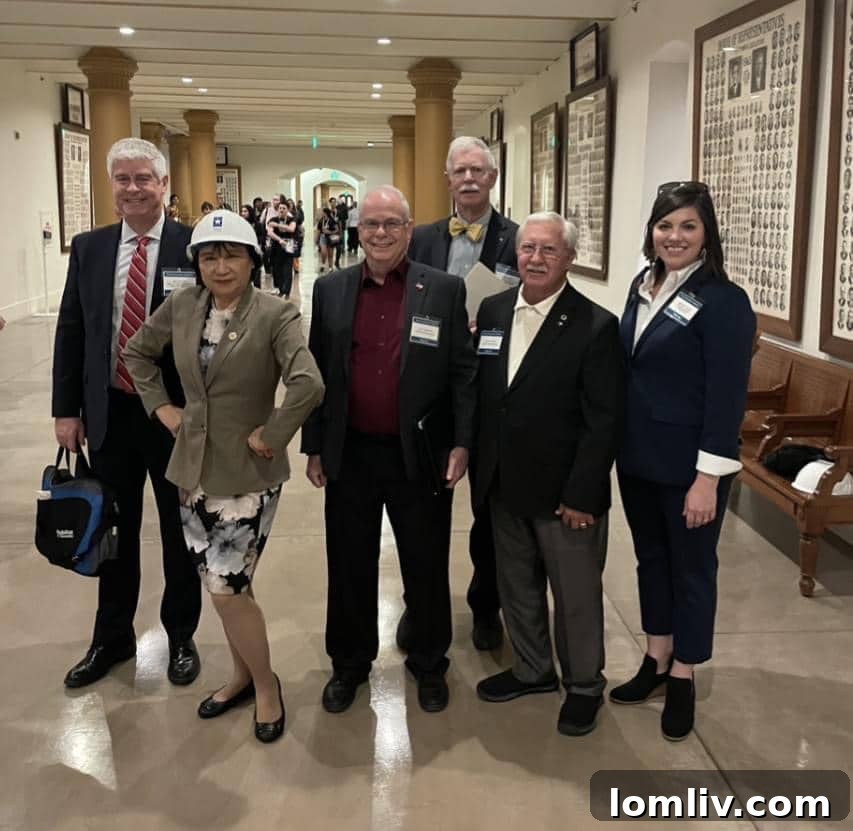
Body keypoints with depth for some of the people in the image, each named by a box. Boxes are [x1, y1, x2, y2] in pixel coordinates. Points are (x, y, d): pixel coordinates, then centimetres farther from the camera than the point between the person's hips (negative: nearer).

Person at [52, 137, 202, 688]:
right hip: (109, 412, 4)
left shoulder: (194, 245, -8)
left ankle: (181, 636, 32)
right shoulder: (89, 248, 4)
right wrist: (67, 409, 3)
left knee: (179, 530, 13)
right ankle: (113, 638, 36)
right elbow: (71, 331, 6)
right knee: (115, 530, 17)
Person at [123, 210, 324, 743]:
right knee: (221, 584, 16)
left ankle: (265, 684, 20)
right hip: (194, 467, 6)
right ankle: (242, 674, 37)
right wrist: (160, 406, 9)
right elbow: (137, 353, 17)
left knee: (227, 589, -4)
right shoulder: (181, 307, 1)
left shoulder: (276, 315, -16)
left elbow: (310, 386, -29)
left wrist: (272, 435, -20)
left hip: (248, 473, -6)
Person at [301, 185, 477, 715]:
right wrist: (314, 447, 4)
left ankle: (430, 664, 32)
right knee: (350, 566, 13)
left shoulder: (445, 290, -3)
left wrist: (461, 444, -8)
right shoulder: (331, 290, 3)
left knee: (427, 567, 12)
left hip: (421, 456, -1)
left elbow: (463, 372, -2)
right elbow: (316, 373, 6)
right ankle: (350, 663, 33)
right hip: (350, 454, 2)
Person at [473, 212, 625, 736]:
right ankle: (533, 669, 42)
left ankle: (585, 684, 33)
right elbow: (482, 394, 9)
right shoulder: (493, 311, 3)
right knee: (517, 586, 20)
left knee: (576, 594, 11)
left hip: (564, 492, -5)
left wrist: (582, 496, -17)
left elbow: (605, 421, -15)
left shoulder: (596, 326, -14)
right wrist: (482, 467, 6)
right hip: (505, 486, 6)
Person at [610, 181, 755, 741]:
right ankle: (656, 662, 34)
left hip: (688, 463, -6)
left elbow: (728, 395, -17)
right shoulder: (643, 286, 6)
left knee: (691, 567, 9)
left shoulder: (723, 301, -15)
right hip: (638, 456, 7)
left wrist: (707, 478, -20)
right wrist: (617, 443, 9)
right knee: (651, 558, 17)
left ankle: (683, 678, 25)